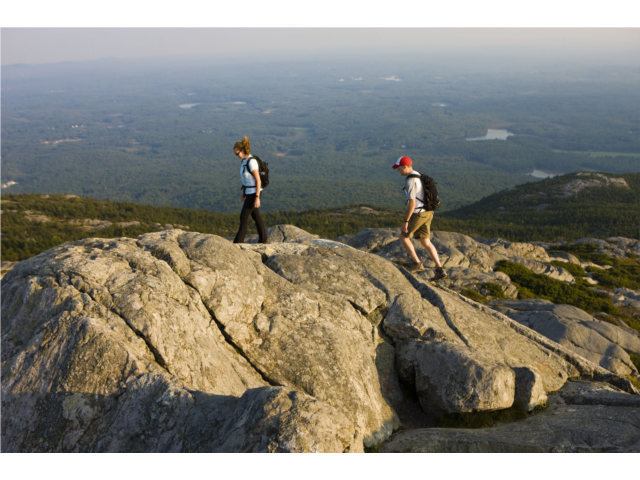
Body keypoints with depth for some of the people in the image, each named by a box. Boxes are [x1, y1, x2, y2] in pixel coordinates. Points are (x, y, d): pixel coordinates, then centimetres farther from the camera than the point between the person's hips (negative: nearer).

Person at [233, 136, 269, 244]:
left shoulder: (251, 161, -22)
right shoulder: (244, 160, 7)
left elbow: (258, 180, -22)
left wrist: (257, 198, -22)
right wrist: (243, 193, 19)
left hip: (254, 193, -9)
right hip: (249, 192, 9)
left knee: (244, 217, -5)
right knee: (255, 216, 16)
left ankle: (238, 241, 1)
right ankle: (264, 239, 27)